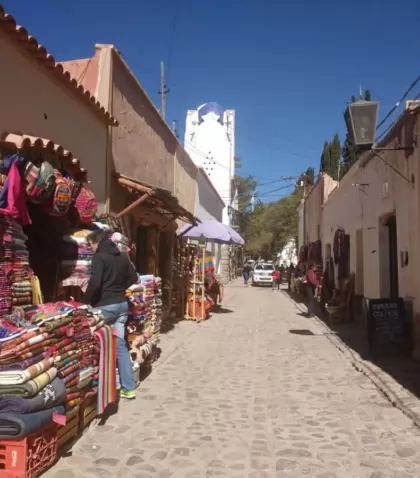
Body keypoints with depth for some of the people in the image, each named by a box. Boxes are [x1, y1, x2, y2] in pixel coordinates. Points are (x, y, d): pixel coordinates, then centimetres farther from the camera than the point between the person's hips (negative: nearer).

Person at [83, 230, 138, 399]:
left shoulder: (99, 257, -12)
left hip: (105, 305, -7)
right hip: (122, 304, 7)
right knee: (120, 344, 9)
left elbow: (95, 282, -22)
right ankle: (129, 388, 10)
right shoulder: (122, 256, 11)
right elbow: (133, 278, 17)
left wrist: (86, 301, -9)